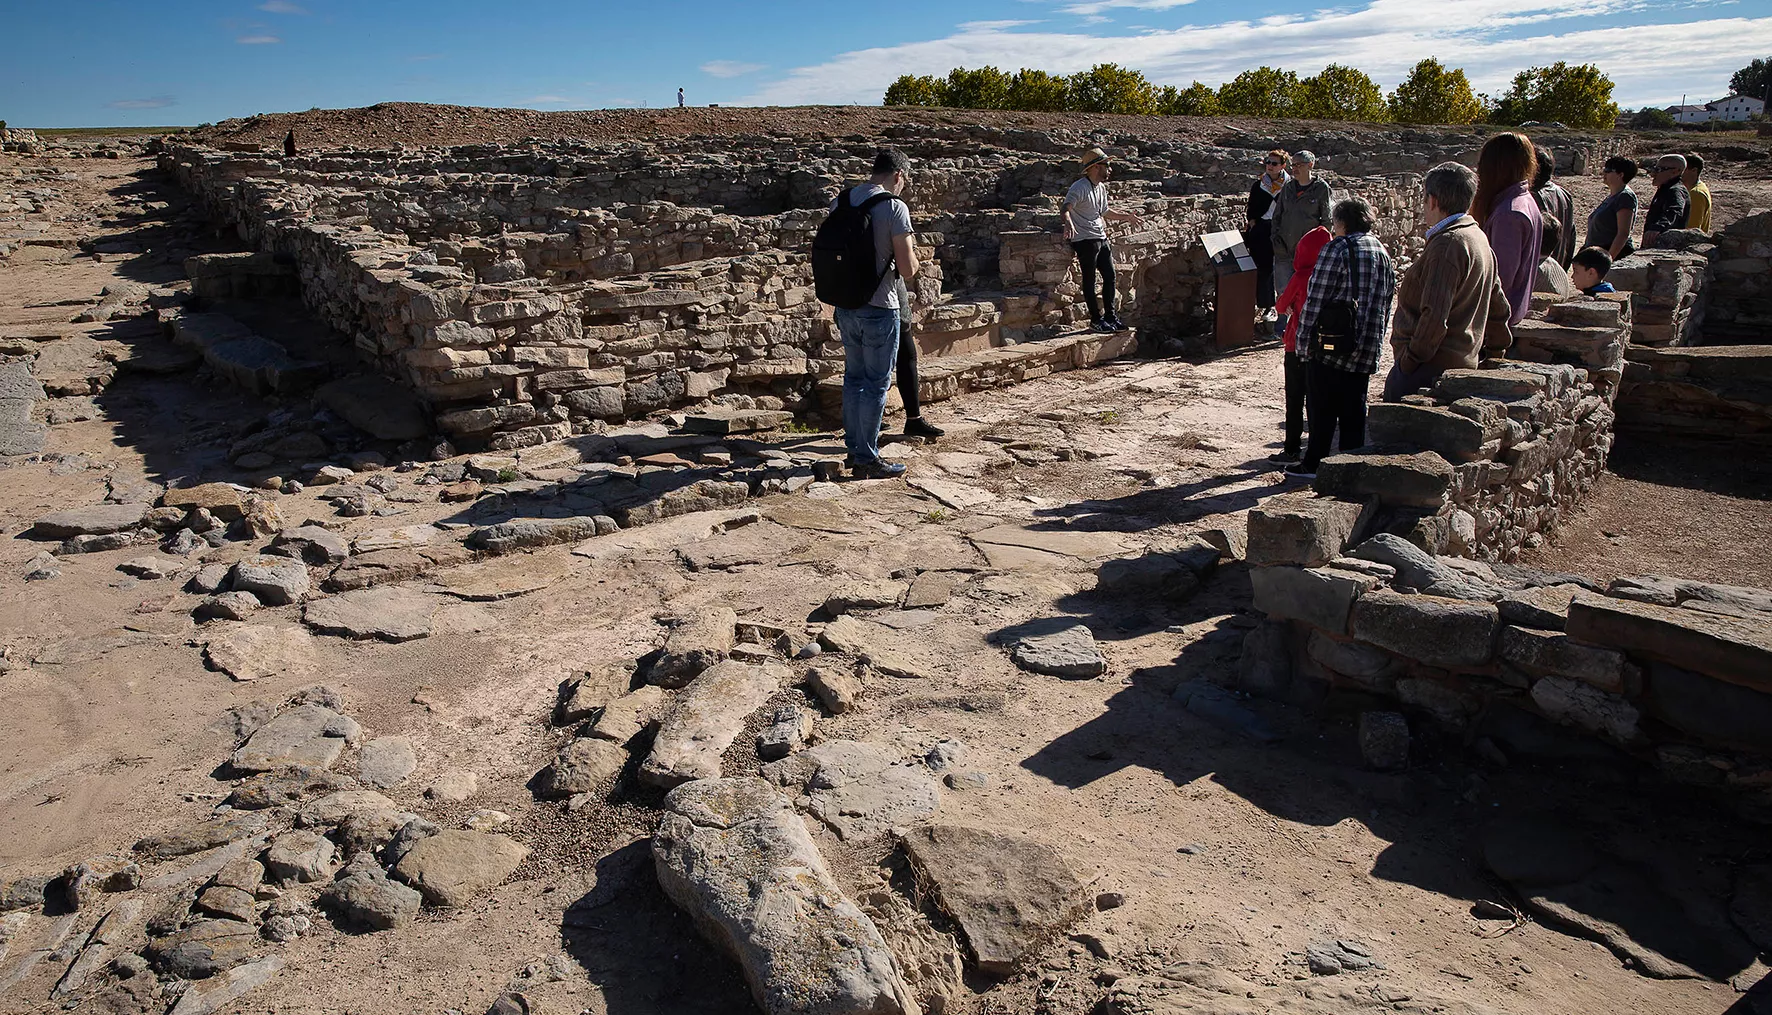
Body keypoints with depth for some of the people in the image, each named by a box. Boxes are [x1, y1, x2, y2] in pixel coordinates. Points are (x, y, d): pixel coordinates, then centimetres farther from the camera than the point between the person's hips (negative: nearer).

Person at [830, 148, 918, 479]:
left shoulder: (840, 201, 6)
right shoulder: (894, 207, -13)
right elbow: (908, 270, -15)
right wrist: (912, 255, 6)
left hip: (845, 306, 6)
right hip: (879, 309, -6)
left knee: (854, 378, 17)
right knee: (875, 384, 2)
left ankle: (854, 448, 25)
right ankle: (867, 459, 8)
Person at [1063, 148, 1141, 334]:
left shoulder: (1101, 188, 14)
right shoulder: (1080, 188, -14)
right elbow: (1065, 209, -29)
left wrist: (1126, 216, 37)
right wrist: (1068, 223, -50)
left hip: (1101, 238, 9)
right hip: (1084, 240, -9)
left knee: (1110, 276, 10)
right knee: (1089, 280, -2)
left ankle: (1110, 316, 20)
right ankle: (1096, 320, 5)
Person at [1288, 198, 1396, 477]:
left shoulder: (1337, 249, -10)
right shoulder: (1383, 253, 12)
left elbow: (1315, 300, -12)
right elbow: (1387, 303, 16)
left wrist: (1303, 341, -6)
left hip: (1332, 345, -6)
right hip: (1367, 349, 6)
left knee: (1322, 407, 3)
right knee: (1355, 409, 12)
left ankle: (1315, 463, 8)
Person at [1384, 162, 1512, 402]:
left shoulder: (1447, 244, -16)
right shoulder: (1478, 237, 17)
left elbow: (1435, 315, -22)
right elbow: (1499, 306, 23)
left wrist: (1410, 358, -13)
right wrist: (1496, 344, 31)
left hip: (1432, 365, -10)